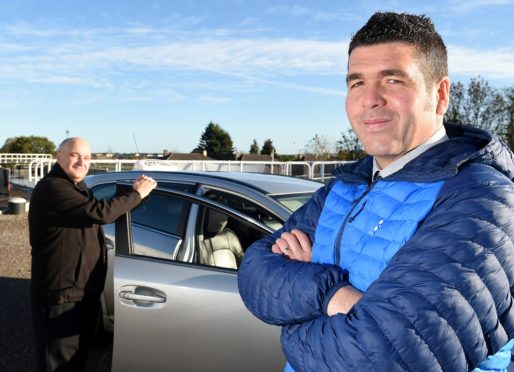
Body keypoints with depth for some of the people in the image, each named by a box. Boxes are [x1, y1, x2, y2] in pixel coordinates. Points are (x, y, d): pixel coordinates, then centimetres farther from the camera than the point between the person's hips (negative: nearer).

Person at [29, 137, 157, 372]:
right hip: (62, 297, -10)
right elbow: (102, 212, -28)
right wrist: (138, 194, -18)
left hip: (85, 293, 10)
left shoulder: (77, 187, 14)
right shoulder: (52, 188, -22)